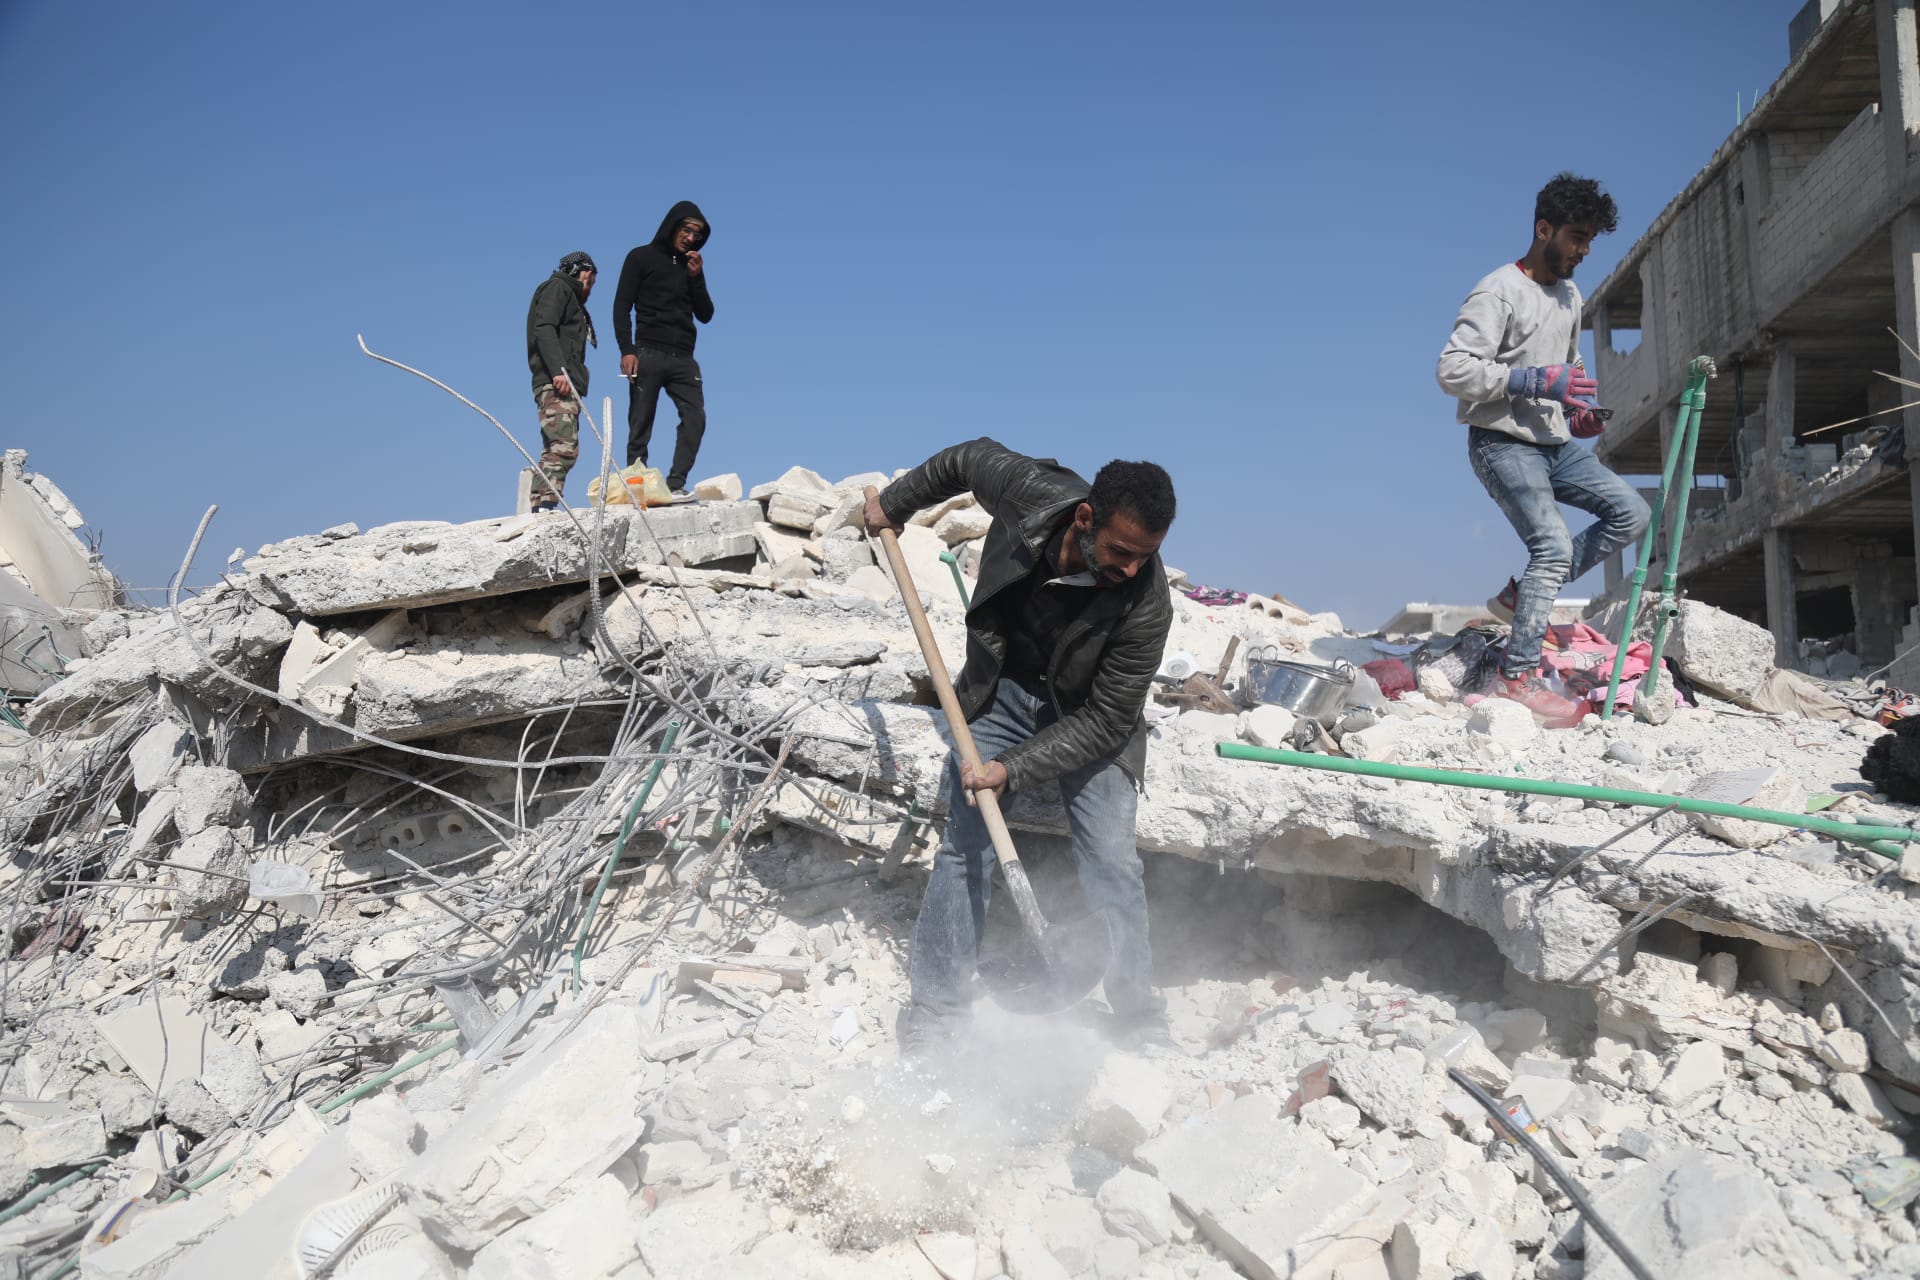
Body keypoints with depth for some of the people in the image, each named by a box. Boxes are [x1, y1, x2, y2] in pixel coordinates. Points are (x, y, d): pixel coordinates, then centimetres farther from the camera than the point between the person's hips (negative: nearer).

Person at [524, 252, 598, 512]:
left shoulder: (572, 298, 34)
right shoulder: (557, 287, 6)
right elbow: (544, 329, -11)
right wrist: (558, 370, -23)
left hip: (566, 384, 10)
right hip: (555, 382, -10)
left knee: (557, 450, 2)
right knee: (563, 447, -22)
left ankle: (540, 509, -3)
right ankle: (545, 505, -32)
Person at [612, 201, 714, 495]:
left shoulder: (692, 266, 20)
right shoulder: (642, 257, 7)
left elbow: (705, 315, 16)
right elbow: (621, 307, 1)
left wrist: (696, 277, 2)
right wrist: (626, 350, -12)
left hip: (683, 359, 4)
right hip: (648, 355, -4)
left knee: (695, 417, -15)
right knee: (640, 427, -4)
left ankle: (675, 484, -16)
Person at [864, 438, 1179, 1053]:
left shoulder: (1146, 603, -31)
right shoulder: (1028, 489, -26)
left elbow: (1105, 721, -23)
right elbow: (967, 458, -2)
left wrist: (1013, 768, -28)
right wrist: (895, 501, 10)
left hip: (1088, 717, -2)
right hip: (1000, 691, 2)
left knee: (1110, 860, -8)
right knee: (965, 844, -2)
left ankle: (1140, 1021, 6)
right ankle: (936, 1007, 8)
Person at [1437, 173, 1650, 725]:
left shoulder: (1571, 297, 16)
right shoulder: (1498, 293, -13)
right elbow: (1452, 369, -22)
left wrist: (1581, 410, 9)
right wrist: (1537, 380, -25)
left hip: (1555, 443, 9)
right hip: (1503, 443, -9)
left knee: (1631, 514, 3)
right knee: (1554, 545, -20)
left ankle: (1523, 595, 7)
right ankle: (1518, 676, -15)